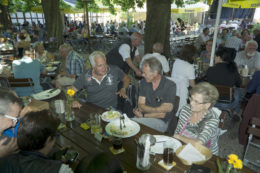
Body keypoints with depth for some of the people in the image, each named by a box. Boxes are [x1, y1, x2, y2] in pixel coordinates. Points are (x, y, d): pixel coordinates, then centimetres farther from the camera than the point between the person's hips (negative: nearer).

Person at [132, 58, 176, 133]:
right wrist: (158, 109, -15)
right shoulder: (144, 82, 3)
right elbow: (141, 106, -1)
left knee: (133, 121, -29)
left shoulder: (170, 86, -13)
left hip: (162, 122, -5)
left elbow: (162, 114, -13)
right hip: (146, 118, 5)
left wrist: (143, 115, -10)